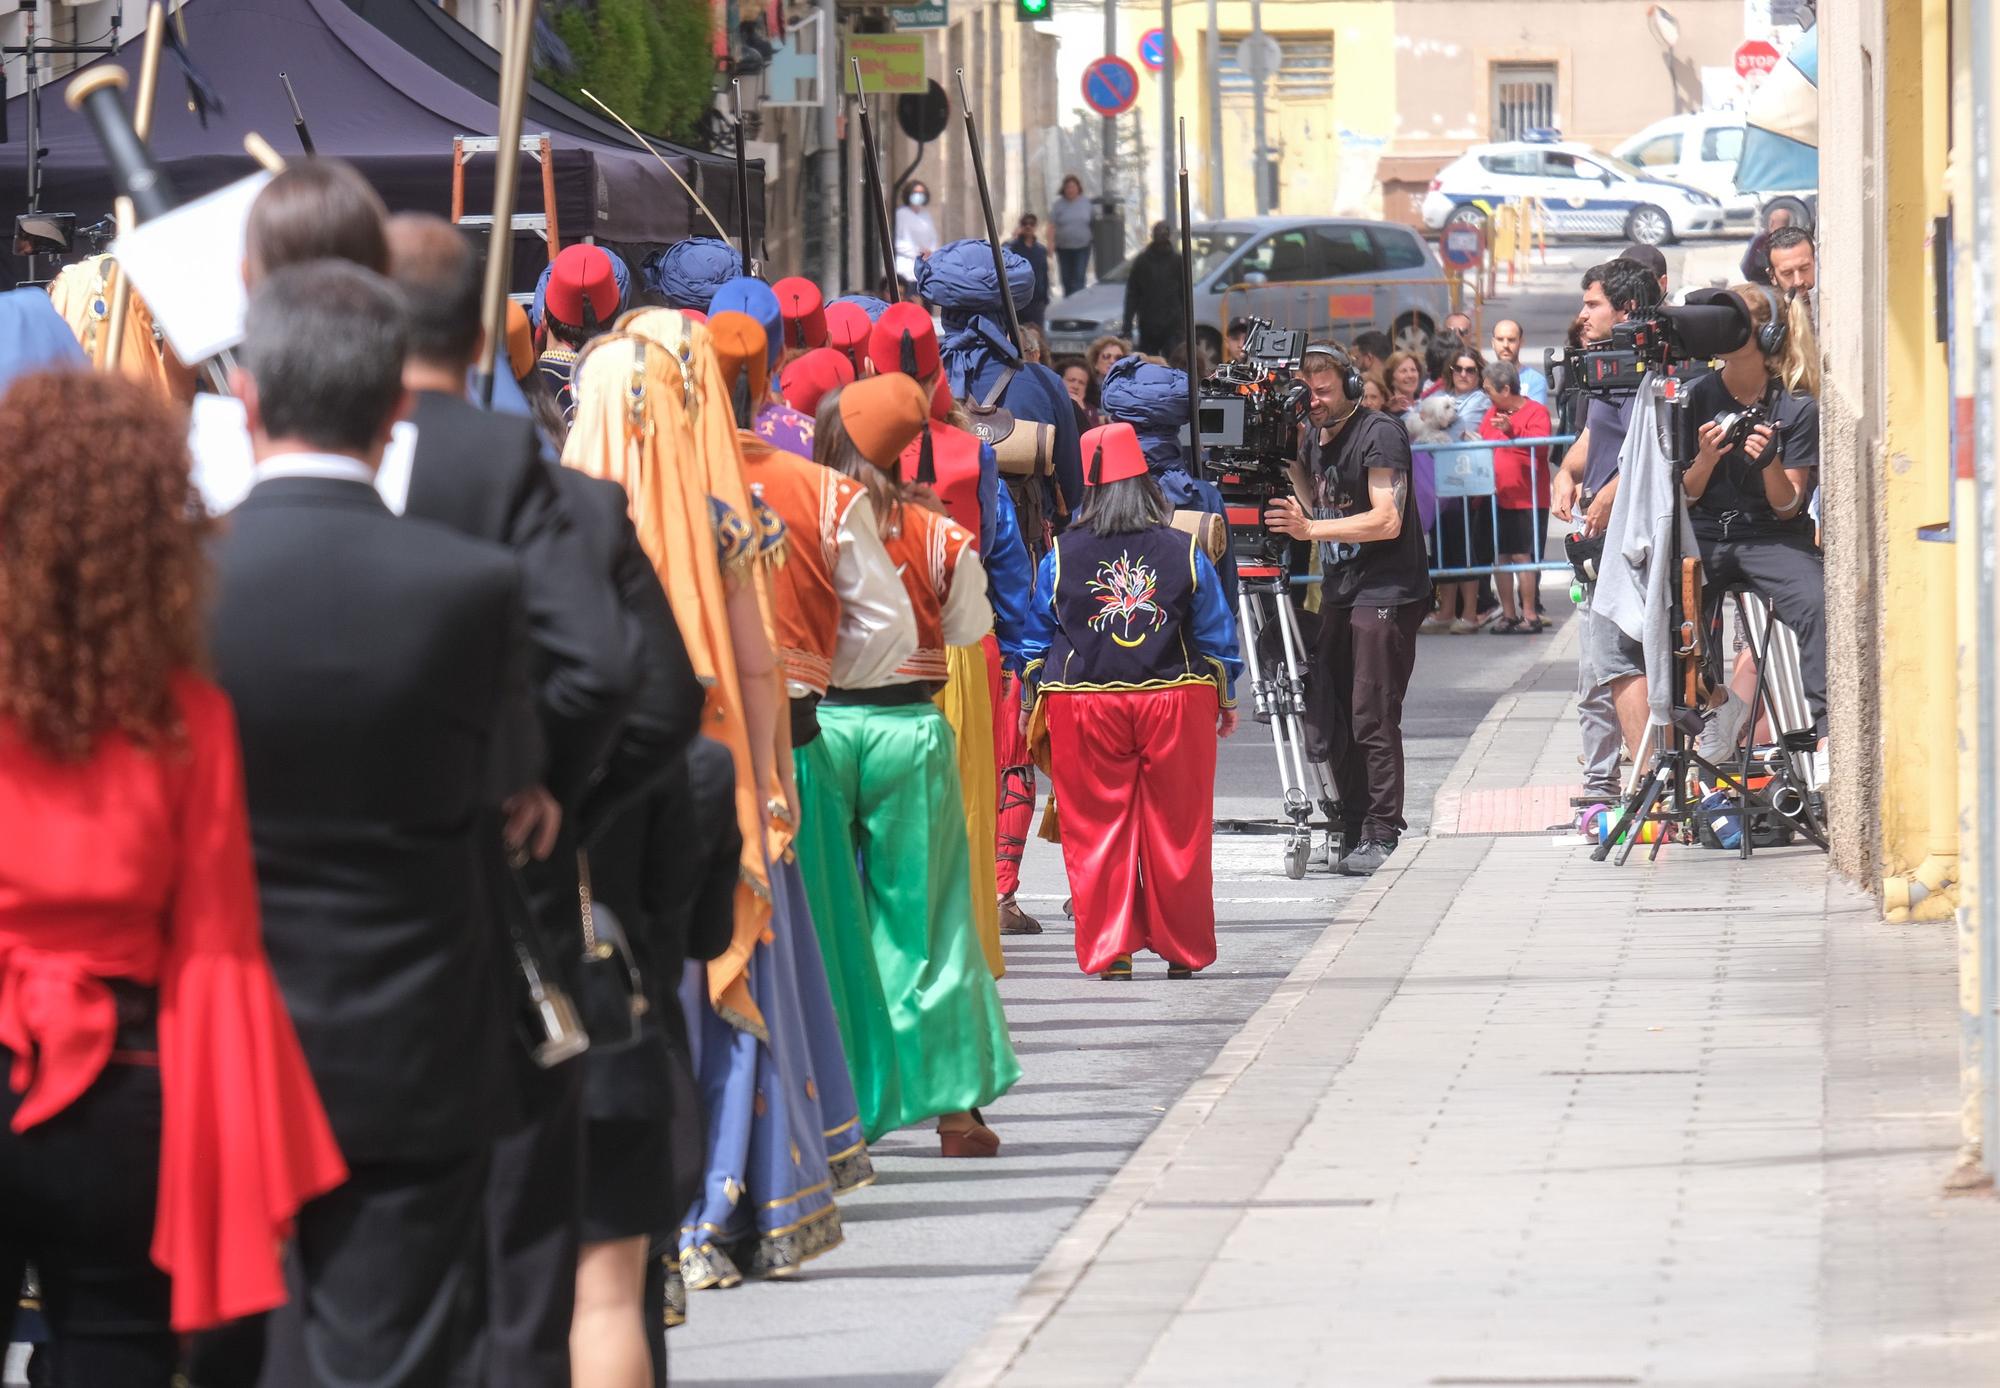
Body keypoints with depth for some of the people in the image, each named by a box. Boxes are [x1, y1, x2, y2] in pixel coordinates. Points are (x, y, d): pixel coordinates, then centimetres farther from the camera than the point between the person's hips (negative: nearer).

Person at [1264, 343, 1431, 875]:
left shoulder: (1379, 435, -12)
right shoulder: (1314, 438, 13)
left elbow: (1387, 520, -21)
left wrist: (1310, 529, -29)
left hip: (1386, 592, -8)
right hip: (1338, 590, 8)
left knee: (1372, 718, -12)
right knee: (1333, 718, 5)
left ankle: (1381, 835, -10)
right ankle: (1351, 831, 12)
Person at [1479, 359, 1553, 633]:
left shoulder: (1536, 412, -6)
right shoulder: (1491, 415, 14)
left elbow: (1540, 446, -20)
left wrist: (1512, 430, -34)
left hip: (1527, 500, -6)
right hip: (1497, 499, 6)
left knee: (1522, 556, -8)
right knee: (1500, 557, 6)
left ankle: (1530, 615, -4)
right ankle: (1508, 614, 13)